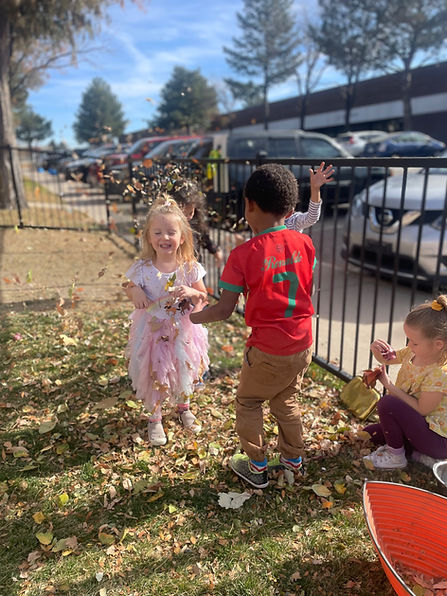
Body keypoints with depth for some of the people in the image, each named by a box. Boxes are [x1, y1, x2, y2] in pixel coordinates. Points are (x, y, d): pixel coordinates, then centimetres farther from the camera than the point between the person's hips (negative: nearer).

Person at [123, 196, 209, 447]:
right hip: (153, 332, -1)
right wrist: (135, 292, -21)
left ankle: (184, 408, 49)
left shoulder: (190, 267, -13)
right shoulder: (143, 269, -15)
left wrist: (191, 293, -25)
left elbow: (204, 297, -4)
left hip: (183, 331, 1)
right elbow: (131, 287, 2)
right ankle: (155, 419, 36)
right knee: (154, 375, 12)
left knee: (186, 371, 19)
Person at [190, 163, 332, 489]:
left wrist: (198, 315, 5)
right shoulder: (304, 243, -4)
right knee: (285, 400, 27)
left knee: (248, 403, 19)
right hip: (303, 344, 6)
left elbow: (224, 310, -14)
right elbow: (308, 290, 9)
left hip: (268, 352, -5)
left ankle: (257, 467, 32)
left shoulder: (243, 255, -18)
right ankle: (293, 459, 43)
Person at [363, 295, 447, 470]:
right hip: (419, 424, 9)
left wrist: (388, 384, -23)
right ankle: (418, 454, 6)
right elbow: (386, 358, 11)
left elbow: (421, 410, -27)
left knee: (387, 403, -26)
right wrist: (377, 349, -13)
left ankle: (395, 456, -5)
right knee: (369, 434, 9)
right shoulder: (413, 352, -7)